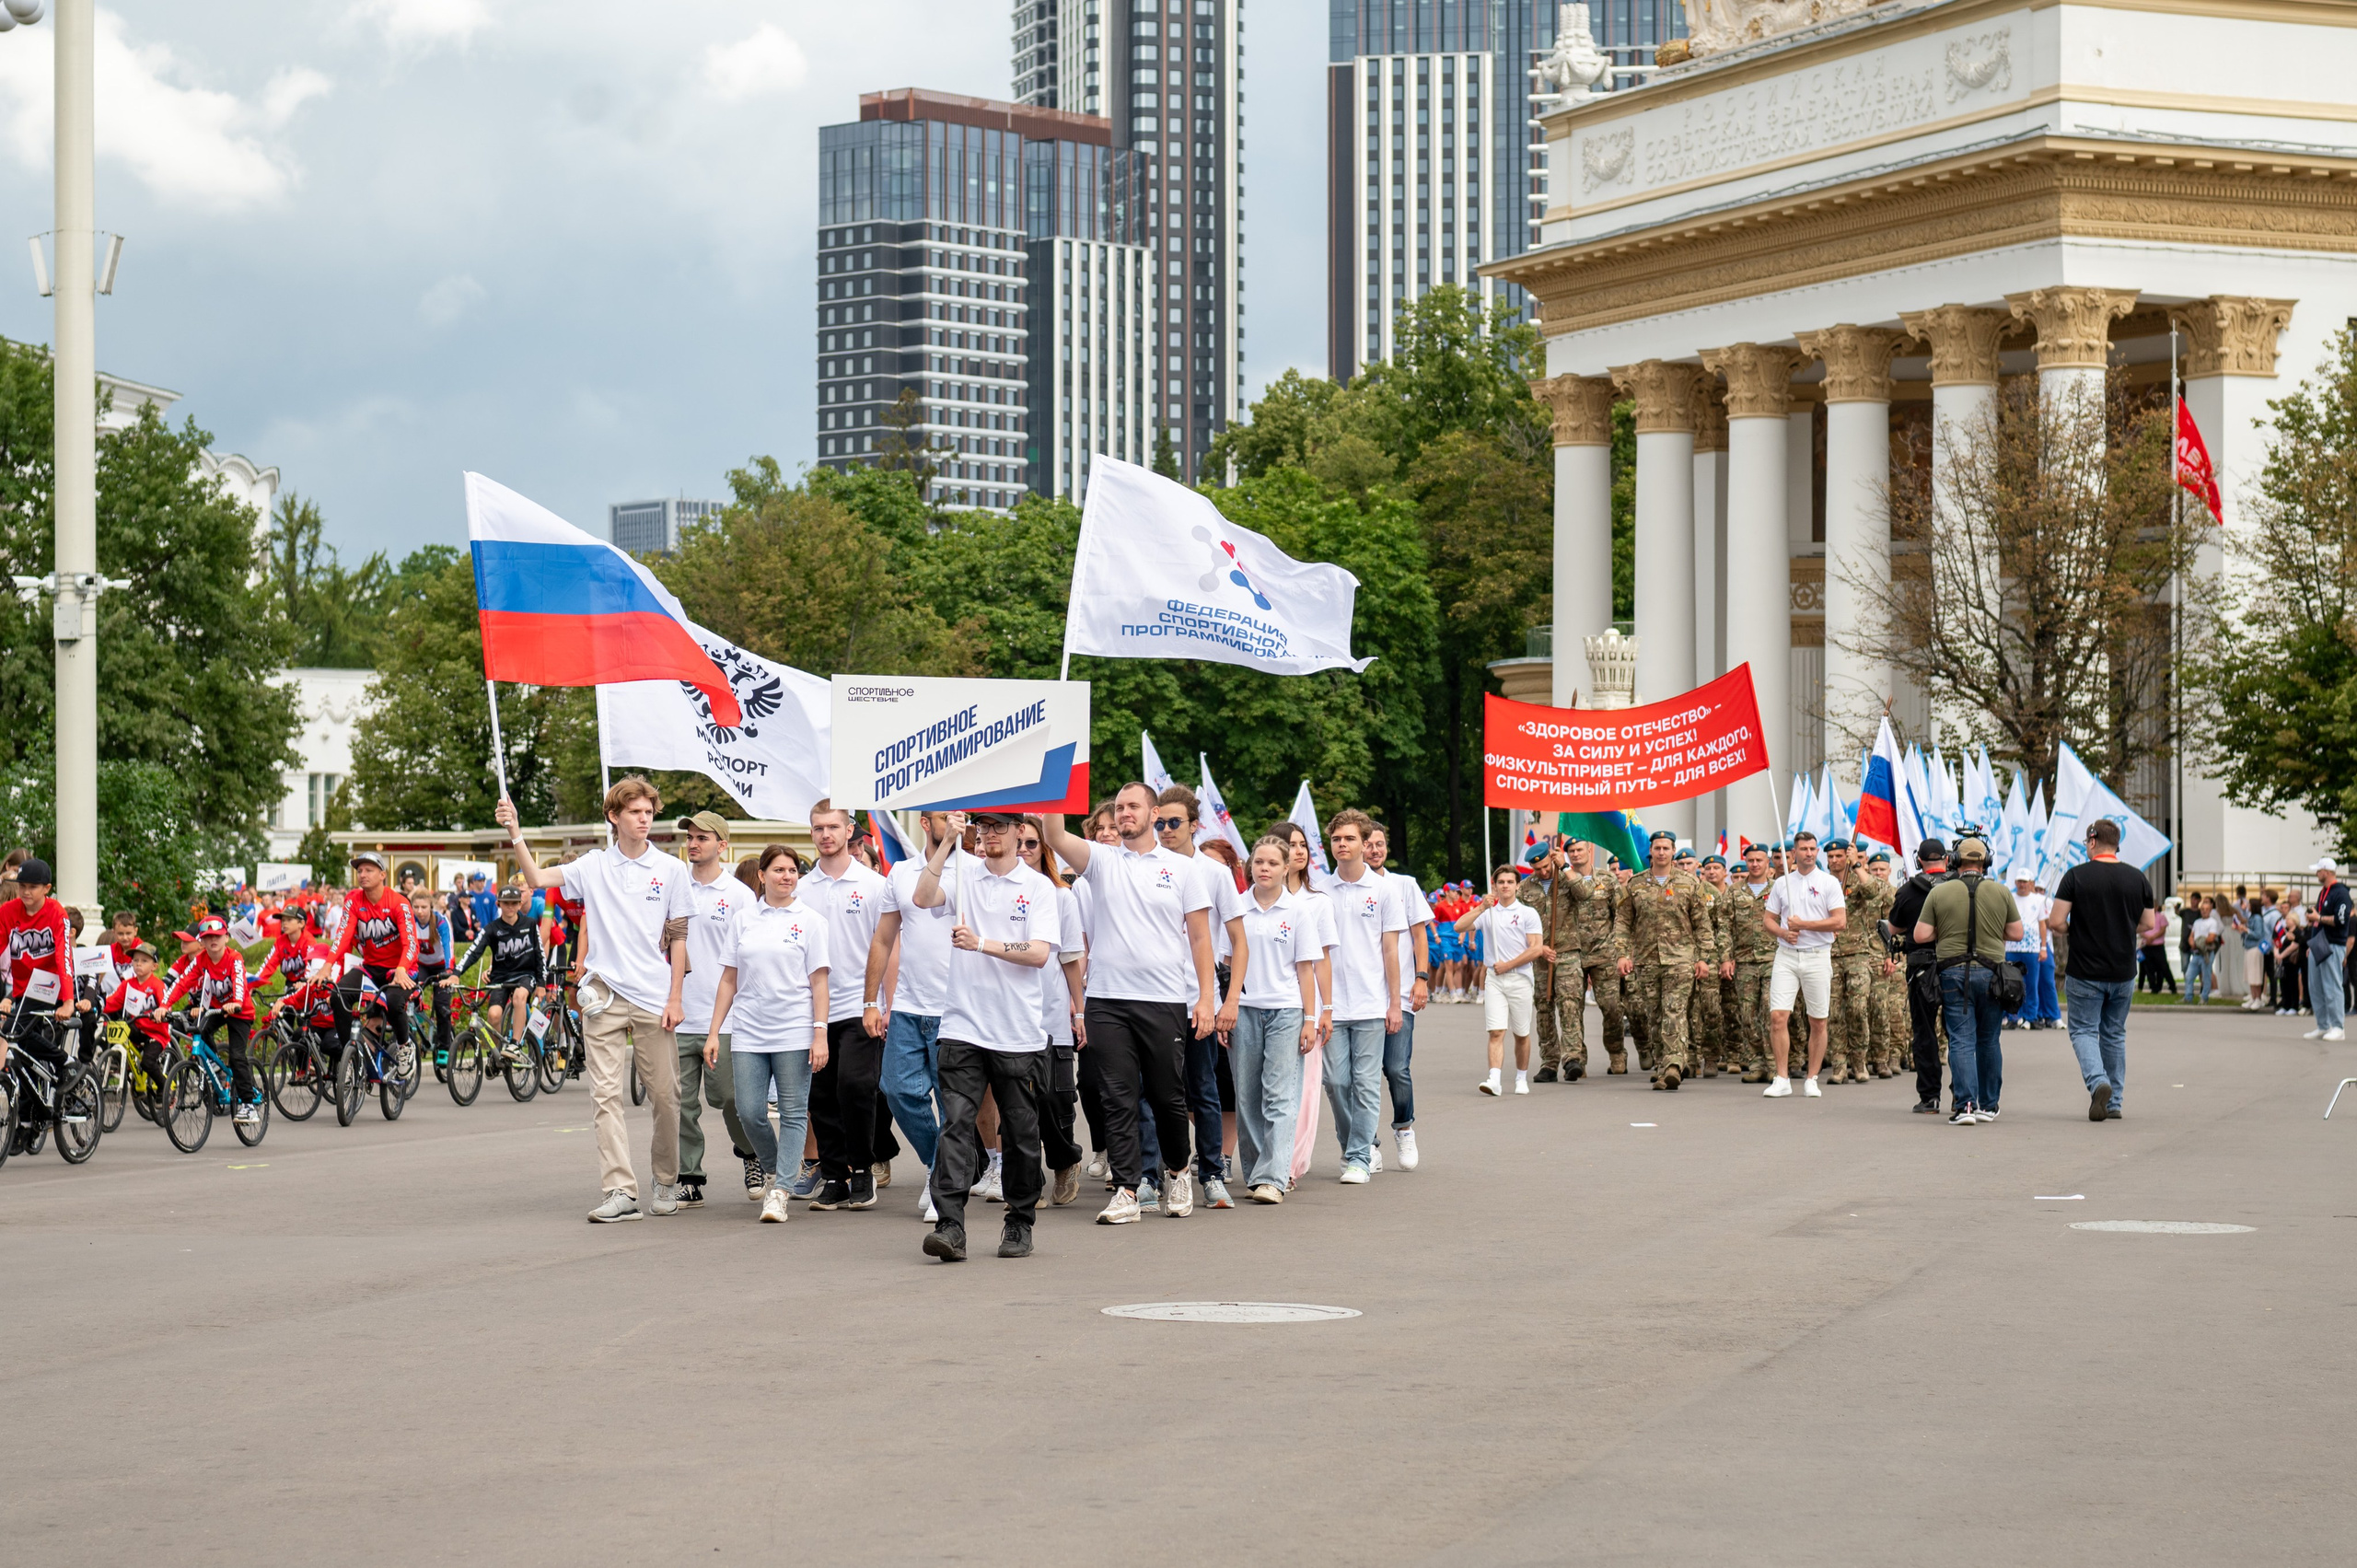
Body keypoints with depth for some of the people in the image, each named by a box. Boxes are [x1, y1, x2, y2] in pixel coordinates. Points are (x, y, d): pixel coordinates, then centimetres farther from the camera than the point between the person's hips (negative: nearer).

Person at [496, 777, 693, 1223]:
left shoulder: (670, 870, 4)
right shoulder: (593, 867, 6)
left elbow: (678, 939, 4)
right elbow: (538, 880, -4)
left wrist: (676, 998, -2)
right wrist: (515, 834, -17)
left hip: (654, 998, -1)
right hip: (604, 997, 1)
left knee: (664, 1095, 5)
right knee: (607, 1095, -6)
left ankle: (667, 1183, 24)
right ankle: (620, 1192, -9)